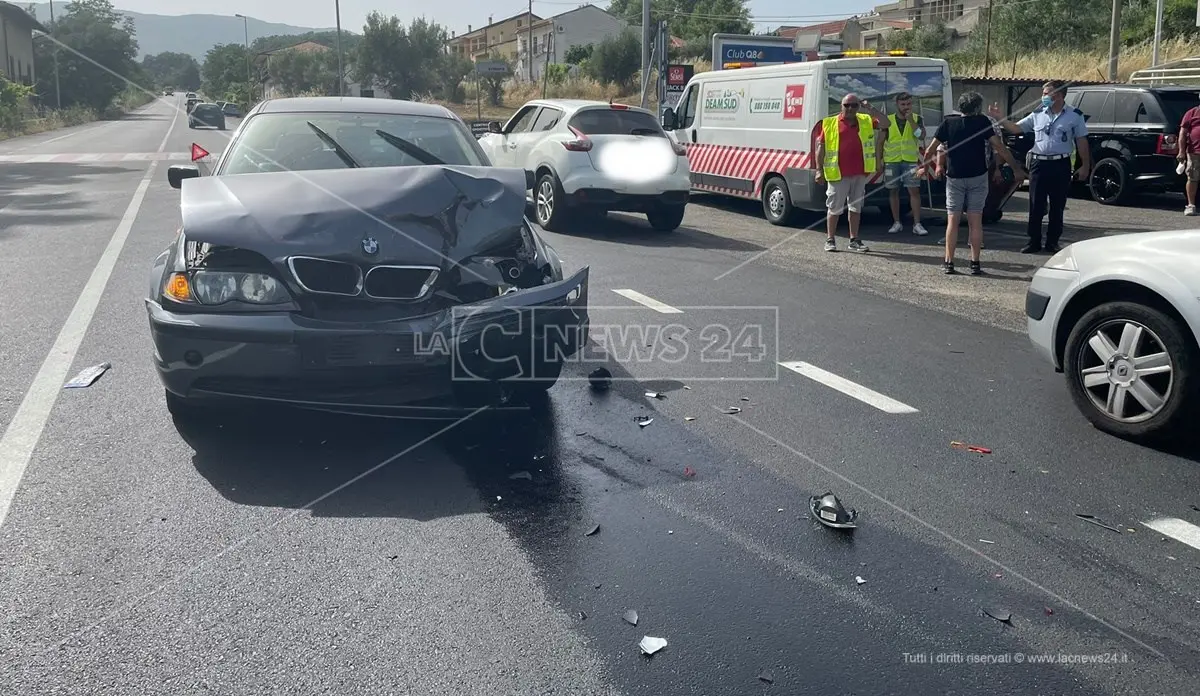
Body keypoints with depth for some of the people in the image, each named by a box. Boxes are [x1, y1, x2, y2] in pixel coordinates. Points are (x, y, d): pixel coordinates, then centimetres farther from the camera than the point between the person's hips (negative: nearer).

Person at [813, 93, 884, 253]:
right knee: (834, 208, 1)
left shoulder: (866, 121, 9)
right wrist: (819, 170, -8)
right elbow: (821, 146, -2)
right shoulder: (830, 123, -2)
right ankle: (830, 240, 11)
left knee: (856, 206, 11)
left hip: (860, 173, 4)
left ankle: (854, 240, 20)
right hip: (838, 174, -4)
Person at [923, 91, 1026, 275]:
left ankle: (949, 262, 3)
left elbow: (932, 148, 1)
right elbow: (999, 146, -8)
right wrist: (1016, 168, -3)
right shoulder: (982, 122, -3)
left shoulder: (948, 123, 1)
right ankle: (975, 263, 2)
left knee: (952, 221, 4)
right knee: (976, 222, 3)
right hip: (978, 177, -1)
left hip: (954, 177, 1)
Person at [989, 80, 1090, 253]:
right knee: (1035, 206, 3)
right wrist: (1000, 118, -4)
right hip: (1039, 163, 2)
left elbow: (1081, 142, 2)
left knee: (1057, 207, 6)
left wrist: (1085, 166, 0)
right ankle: (1034, 242, 11)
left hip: (1060, 165, -2)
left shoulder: (1074, 116, 1)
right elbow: (1016, 128, 9)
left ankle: (1052, 242, 15)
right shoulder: (1037, 115, 8)